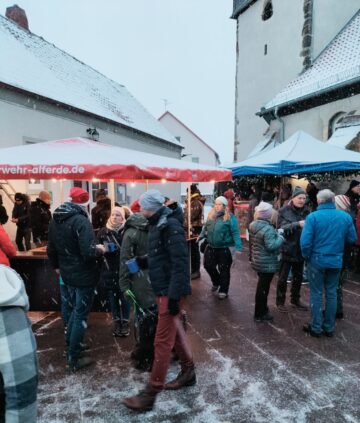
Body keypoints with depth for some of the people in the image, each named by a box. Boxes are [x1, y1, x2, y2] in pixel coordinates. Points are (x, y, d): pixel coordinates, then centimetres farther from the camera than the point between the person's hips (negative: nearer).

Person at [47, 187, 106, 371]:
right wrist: (99, 249, -9)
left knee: (76, 310, 26)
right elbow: (88, 252, -29)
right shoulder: (81, 220, -23)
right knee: (81, 315, 5)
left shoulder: (55, 219, 5)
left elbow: (51, 248, 15)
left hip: (68, 274, 8)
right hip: (84, 276, -8)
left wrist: (57, 266, 29)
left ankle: (70, 346, 38)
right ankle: (74, 359, 15)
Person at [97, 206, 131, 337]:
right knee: (112, 296, 11)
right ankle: (116, 321, 27)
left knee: (124, 296, 6)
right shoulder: (103, 232, 3)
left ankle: (125, 321, 23)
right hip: (109, 271, 2)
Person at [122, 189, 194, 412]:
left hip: (171, 291, -10)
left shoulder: (171, 226, -20)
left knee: (162, 341, 0)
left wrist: (174, 295, -24)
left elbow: (180, 263, -24)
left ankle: (150, 394, 12)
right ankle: (188, 372, 39)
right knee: (175, 331, 21)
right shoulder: (159, 224, 10)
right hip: (164, 289, 10)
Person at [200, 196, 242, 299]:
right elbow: (206, 228, 18)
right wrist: (202, 235, 3)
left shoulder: (230, 217, -12)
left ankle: (223, 291, 23)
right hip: (211, 247, 6)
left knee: (224, 270, 5)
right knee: (208, 265, 14)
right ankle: (216, 282, 42)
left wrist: (238, 247, -22)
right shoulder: (211, 216, 5)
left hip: (225, 248, -6)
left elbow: (235, 233, -16)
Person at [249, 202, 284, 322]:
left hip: (259, 261, 9)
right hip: (267, 264, -9)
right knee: (263, 288, 3)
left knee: (261, 286, 22)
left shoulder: (255, 225, 4)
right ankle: (259, 314, 14)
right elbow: (271, 246, -30)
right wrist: (280, 238, -15)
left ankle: (262, 309, 37)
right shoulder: (268, 229, -25)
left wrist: (276, 234, 5)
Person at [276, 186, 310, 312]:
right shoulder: (284, 211, -9)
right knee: (283, 277, 6)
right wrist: (297, 224, -32)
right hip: (287, 249, -5)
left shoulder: (306, 212, 5)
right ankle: (280, 302, 21)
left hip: (300, 249, 5)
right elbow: (282, 229, -19)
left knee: (298, 277, 17)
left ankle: (295, 300, 35)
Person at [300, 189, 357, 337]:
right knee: (331, 293, 14)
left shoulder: (313, 216, -14)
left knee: (316, 294, 8)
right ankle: (329, 327, 24)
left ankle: (316, 328, 16)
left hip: (317, 260, -3)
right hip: (336, 261, 3)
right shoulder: (346, 216, -3)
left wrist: (307, 257, -1)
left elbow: (305, 241, -19)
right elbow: (352, 239, 5)